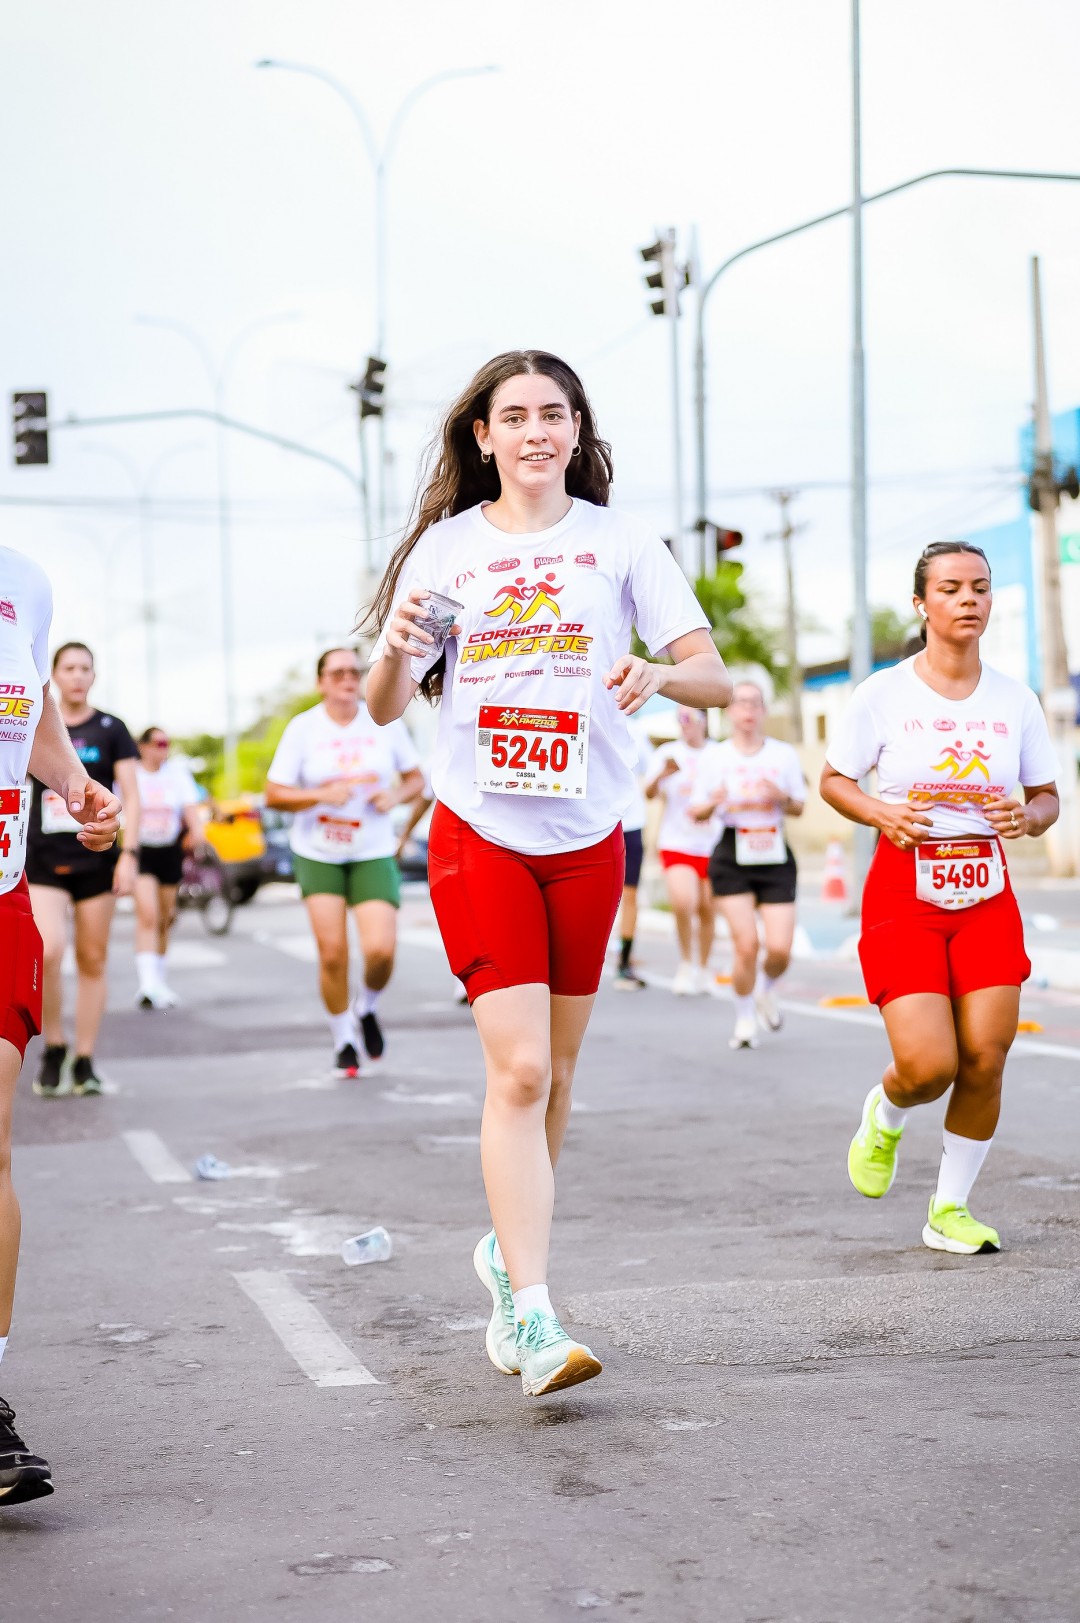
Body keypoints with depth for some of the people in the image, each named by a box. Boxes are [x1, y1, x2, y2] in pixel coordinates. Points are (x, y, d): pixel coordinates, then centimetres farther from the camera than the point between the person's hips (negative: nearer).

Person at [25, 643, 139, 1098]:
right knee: (46, 953, -17)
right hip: (43, 860, 0)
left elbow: (131, 795, 1)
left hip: (97, 860, 0)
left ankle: (84, 1062, 10)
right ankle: (53, 1048, 2)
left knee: (92, 961, 1)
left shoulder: (110, 730, 4)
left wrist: (130, 853, -10)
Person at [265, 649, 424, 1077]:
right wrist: (323, 794, -19)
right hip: (318, 854, -1)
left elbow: (415, 778, 11)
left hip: (373, 854, 1)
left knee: (381, 949, -16)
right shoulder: (303, 728, -3)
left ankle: (366, 1008, 19)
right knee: (332, 953, -8)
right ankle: (343, 1040, 15)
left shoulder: (386, 722, 1)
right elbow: (274, 794, -4)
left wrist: (395, 796, -10)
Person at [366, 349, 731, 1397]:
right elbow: (385, 709, 4)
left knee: (551, 1070, 11)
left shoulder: (620, 542, 4)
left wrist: (659, 675, -24)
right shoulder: (446, 546, 5)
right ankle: (533, 1319, -12)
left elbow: (713, 677, -2)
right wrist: (395, 653, -19)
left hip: (586, 834, 2)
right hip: (479, 831, -2)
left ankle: (509, 1250, 34)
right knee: (518, 1070, -13)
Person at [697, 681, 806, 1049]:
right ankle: (744, 1019, 10)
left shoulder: (784, 754, 6)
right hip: (732, 856, -2)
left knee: (780, 948, -7)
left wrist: (783, 798, -9)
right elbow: (698, 813, 3)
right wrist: (713, 802, -19)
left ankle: (766, 989, 28)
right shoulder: (717, 756, 1)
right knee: (746, 943, -12)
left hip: (775, 857, 2)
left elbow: (800, 808, 13)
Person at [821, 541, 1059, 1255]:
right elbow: (834, 780, 5)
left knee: (984, 1061, -3)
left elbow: (1047, 797, 13)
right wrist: (880, 812, -14)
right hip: (904, 894, -3)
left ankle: (950, 1209, 17)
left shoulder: (1014, 699, 5)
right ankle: (884, 1115, 25)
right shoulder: (884, 693, -3)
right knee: (928, 1066, -13)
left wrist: (1028, 817, -9)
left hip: (988, 896, 3)